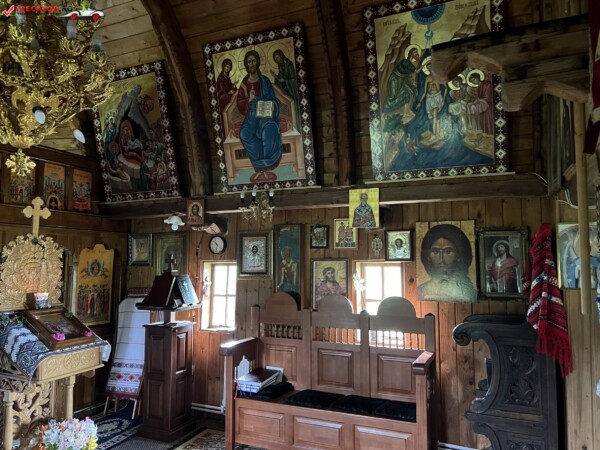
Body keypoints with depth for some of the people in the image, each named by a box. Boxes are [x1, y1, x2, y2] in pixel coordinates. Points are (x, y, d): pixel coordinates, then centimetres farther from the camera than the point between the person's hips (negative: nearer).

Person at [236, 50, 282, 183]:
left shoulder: (265, 80, 5)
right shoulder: (244, 83, 7)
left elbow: (273, 99, 8)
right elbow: (239, 103, 5)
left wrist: (272, 106, -14)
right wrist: (249, 100, -15)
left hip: (266, 114, -1)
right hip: (251, 115, 1)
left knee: (268, 132, -27)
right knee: (245, 134, -23)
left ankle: (266, 167, -20)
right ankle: (260, 167, -16)